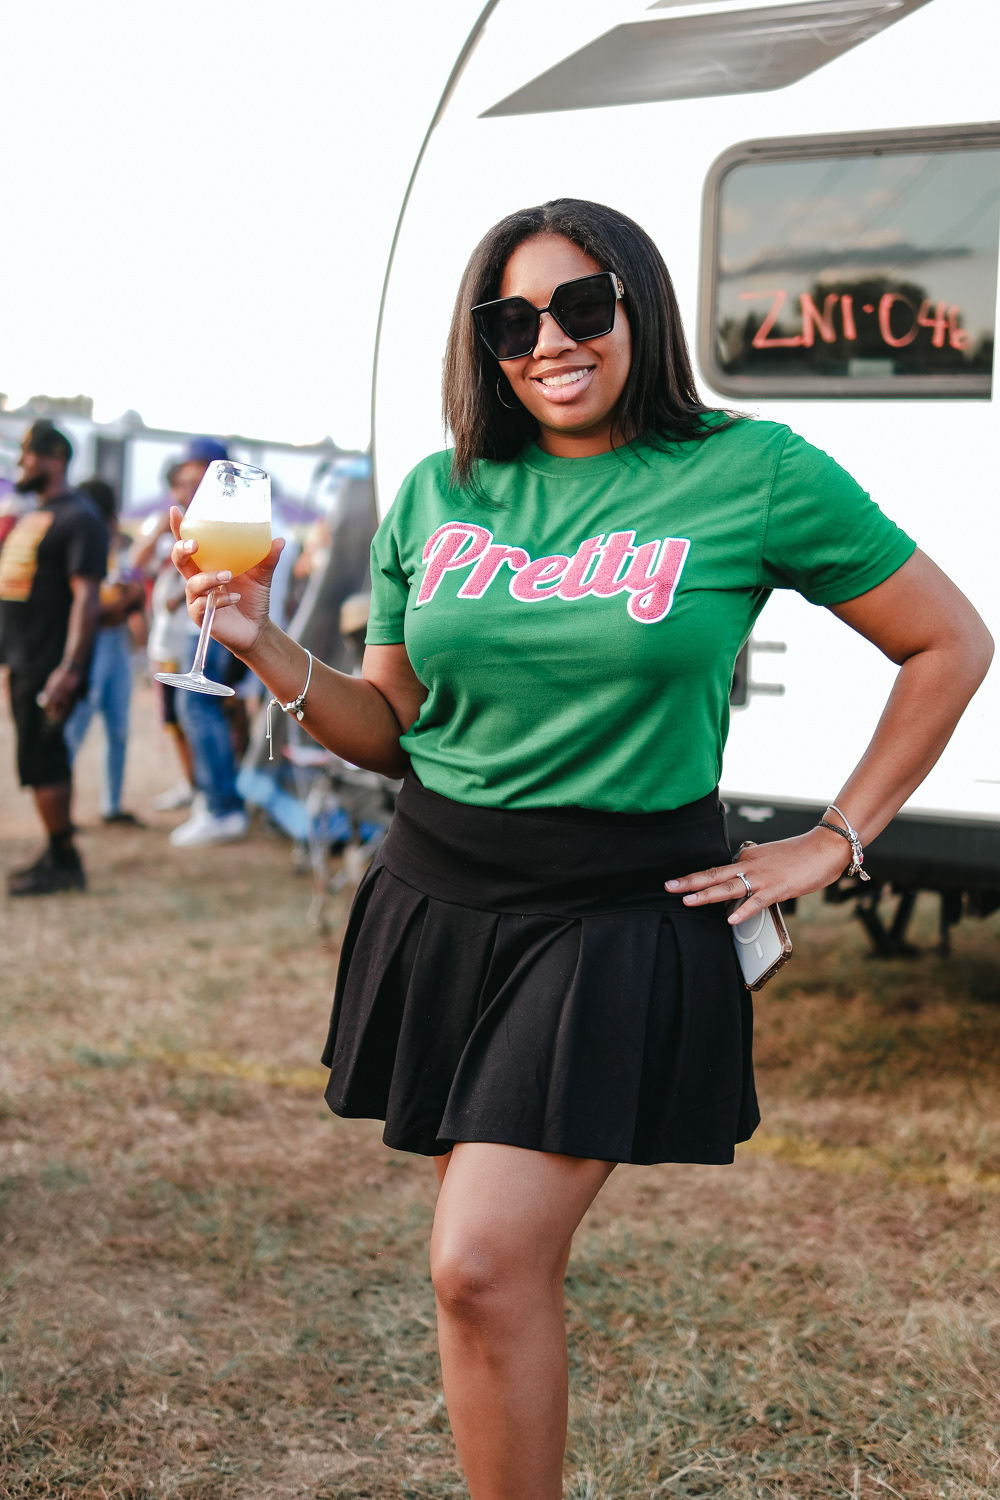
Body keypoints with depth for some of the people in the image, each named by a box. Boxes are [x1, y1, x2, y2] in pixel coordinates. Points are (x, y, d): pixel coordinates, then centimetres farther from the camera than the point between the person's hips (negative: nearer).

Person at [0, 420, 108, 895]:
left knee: (41, 762, -8)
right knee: (45, 759, 12)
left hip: (48, 665, -9)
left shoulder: (77, 517, -12)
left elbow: (86, 596, -19)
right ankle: (57, 856, 19)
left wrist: (69, 669, -25)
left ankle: (63, 861, -1)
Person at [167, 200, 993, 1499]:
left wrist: (834, 845, 1)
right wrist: (268, 649, -5)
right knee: (509, 1268, 9)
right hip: (439, 900, 4)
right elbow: (391, 729, 13)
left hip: (623, 914, -4)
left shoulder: (754, 473, -4)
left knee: (483, 1267, -12)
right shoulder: (437, 495, 7)